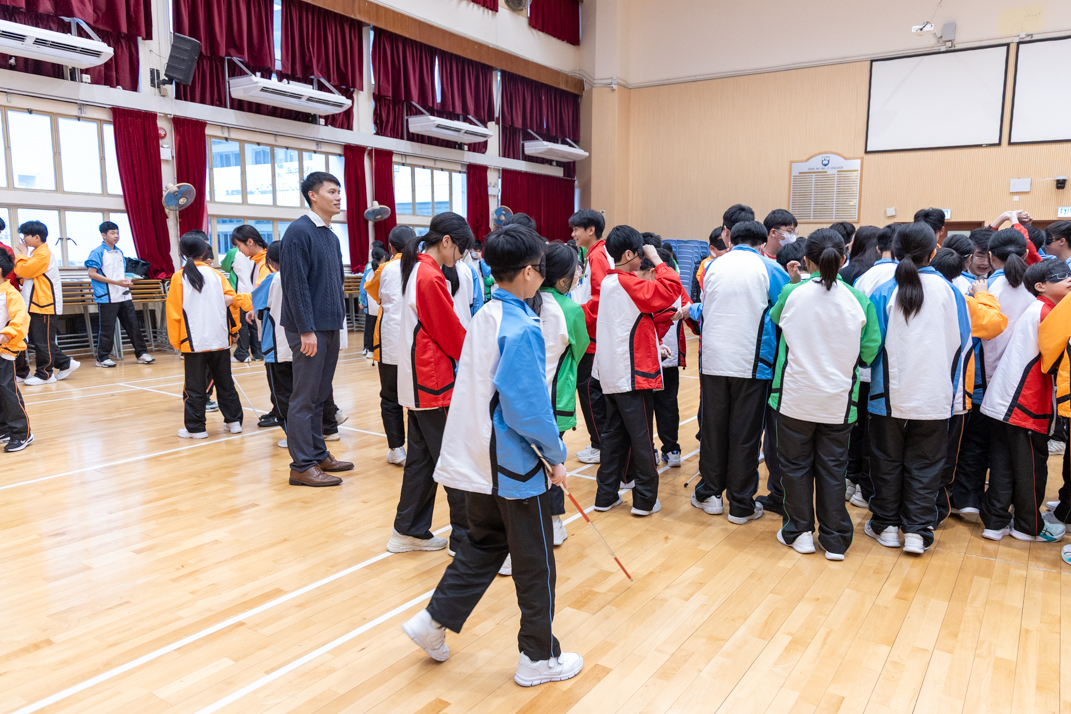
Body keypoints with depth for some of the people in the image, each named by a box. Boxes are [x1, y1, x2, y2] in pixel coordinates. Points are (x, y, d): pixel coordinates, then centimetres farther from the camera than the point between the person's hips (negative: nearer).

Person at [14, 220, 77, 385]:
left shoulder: (43, 254, -14)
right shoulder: (36, 252, 17)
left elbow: (23, 270, -19)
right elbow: (25, 274, 16)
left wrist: (22, 253, -5)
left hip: (45, 305, -11)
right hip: (36, 303, 11)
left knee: (42, 341, -4)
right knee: (36, 339, 13)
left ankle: (44, 374, 4)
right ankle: (65, 364, 18)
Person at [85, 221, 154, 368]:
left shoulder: (119, 252, 15)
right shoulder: (97, 252, -7)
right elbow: (92, 273, -12)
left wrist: (126, 280, 1)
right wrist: (115, 282, -17)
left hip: (124, 296, 6)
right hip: (107, 298, -6)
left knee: (133, 325, 7)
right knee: (107, 329, -1)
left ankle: (141, 353, 14)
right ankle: (102, 358, 10)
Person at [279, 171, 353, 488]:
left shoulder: (330, 236, 15)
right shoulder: (299, 231, -11)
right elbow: (296, 284, -17)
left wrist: (340, 318, 13)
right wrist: (306, 330, -19)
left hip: (330, 327, 8)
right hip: (310, 329, -8)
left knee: (320, 396, 14)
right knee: (305, 397, -2)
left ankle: (319, 454, 24)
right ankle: (302, 466, 5)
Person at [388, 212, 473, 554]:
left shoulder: (415, 269, 12)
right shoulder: (431, 278, -18)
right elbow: (452, 333, -14)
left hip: (417, 381, 10)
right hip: (435, 383, -10)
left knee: (421, 456, 16)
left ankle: (410, 531, 25)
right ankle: (466, 537, 8)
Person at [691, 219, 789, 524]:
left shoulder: (713, 266, 4)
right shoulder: (770, 269, -3)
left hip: (713, 360, 2)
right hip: (751, 364, -2)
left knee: (712, 429, 13)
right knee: (744, 435, 6)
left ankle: (709, 493, 24)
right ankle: (741, 505, 14)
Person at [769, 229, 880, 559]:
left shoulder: (791, 294, -10)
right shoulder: (858, 300, -8)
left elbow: (774, 319, 10)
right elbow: (869, 351, -3)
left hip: (795, 398, -1)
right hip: (838, 400, 1)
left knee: (796, 464, 14)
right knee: (833, 468, 13)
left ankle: (799, 531, 23)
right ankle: (835, 539, 20)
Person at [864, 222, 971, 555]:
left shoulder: (884, 292, -10)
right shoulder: (948, 290, -5)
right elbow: (962, 340, 5)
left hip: (891, 393, -1)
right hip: (935, 395, 1)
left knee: (887, 461, 13)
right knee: (925, 464, 10)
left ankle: (886, 525, 21)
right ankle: (917, 531, 13)